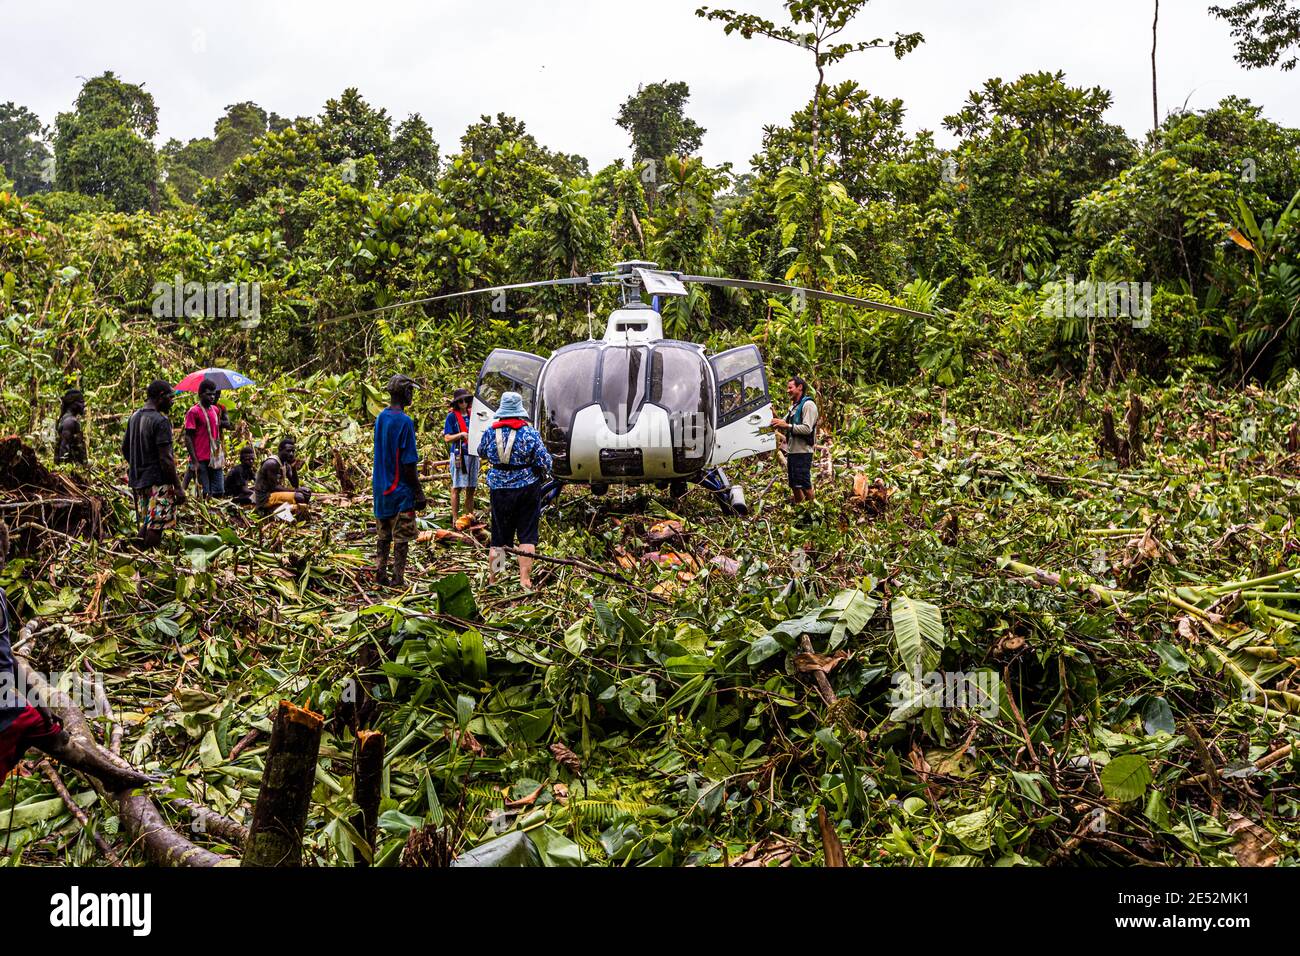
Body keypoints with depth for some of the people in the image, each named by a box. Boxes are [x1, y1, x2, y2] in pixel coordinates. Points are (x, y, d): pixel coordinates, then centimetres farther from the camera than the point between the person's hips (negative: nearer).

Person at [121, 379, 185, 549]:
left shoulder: (134, 417, 11)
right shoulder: (161, 421, -15)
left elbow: (124, 448, 21)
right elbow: (165, 458, -19)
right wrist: (178, 487, -16)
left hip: (137, 480, 9)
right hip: (157, 482, -9)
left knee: (145, 523, 18)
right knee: (156, 526, -6)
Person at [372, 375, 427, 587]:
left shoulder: (380, 418, 8)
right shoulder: (404, 422, -17)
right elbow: (408, 463, -18)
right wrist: (419, 492, -11)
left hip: (381, 487, 8)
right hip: (401, 490, -8)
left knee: (383, 535, 15)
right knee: (402, 537, 1)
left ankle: (380, 574, 19)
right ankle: (398, 579, 4)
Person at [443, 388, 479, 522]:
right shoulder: (452, 416, -2)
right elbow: (447, 438, -6)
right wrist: (461, 434, -18)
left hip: (473, 454, 5)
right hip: (459, 454, -5)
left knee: (471, 488, 9)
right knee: (456, 488, -2)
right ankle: (455, 519, 1)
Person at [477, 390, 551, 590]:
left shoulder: (491, 433, -2)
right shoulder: (529, 432, -10)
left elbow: (481, 453, 17)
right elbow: (545, 462, -10)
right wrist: (539, 474, 11)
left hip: (499, 489, 2)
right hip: (527, 489, -2)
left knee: (499, 536, 13)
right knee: (527, 536, 5)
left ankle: (492, 579, 22)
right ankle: (525, 580, 0)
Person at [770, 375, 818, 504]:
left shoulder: (808, 405, -9)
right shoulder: (794, 407, 21)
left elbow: (807, 429, -20)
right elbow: (783, 426, 20)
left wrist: (787, 425, -22)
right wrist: (775, 417, 2)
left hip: (802, 452, -10)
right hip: (792, 451, 10)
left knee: (804, 485, -9)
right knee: (794, 485, 13)